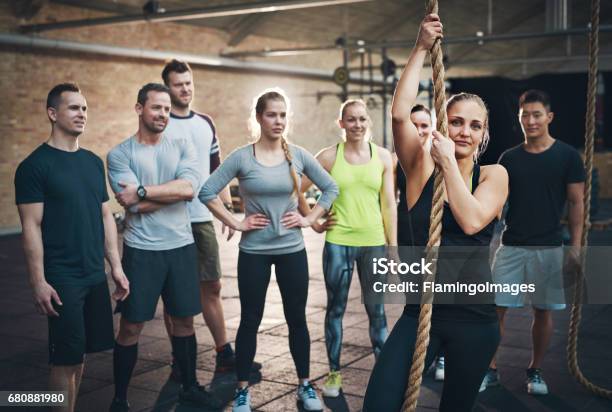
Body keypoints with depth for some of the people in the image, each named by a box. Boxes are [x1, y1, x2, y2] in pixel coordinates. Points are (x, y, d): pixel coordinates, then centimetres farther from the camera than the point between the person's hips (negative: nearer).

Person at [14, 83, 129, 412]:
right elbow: (31, 228, -11)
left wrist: (116, 267, 10)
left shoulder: (93, 162, 10)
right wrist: (38, 282, -15)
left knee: (79, 352, 12)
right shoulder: (35, 165, -8)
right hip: (61, 278, -6)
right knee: (65, 358, 1)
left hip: (95, 275, 6)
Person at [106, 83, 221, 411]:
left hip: (181, 246, 3)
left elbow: (189, 188, -14)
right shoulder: (120, 154, -4)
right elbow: (134, 205, -16)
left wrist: (142, 191, -16)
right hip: (141, 250, -3)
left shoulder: (182, 146, 5)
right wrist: (173, 191, -11)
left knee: (184, 320, 15)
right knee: (131, 326, 4)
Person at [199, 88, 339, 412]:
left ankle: (305, 385, 25)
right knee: (250, 320, 8)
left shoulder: (298, 155, -1)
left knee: (297, 318, 10)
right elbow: (207, 192, -9)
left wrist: (309, 219, -2)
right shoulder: (242, 157, -8)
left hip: (292, 250, 2)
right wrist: (235, 223, -10)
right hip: (254, 252, -2)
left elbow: (330, 188, 7)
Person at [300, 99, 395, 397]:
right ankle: (334, 372, 21)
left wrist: (393, 247, 3)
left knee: (377, 310, 7)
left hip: (374, 242, 1)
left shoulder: (383, 156, 3)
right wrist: (313, 222, -1)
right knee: (336, 308, 8)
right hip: (338, 243, -1)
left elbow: (388, 205, 4)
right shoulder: (329, 156, -2)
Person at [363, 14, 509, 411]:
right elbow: (400, 113, -16)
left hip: (475, 317, 1)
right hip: (422, 310, 0)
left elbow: (471, 221, -17)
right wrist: (422, 48, -12)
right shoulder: (422, 167, 0)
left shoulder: (494, 175, 1)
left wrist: (448, 162, -12)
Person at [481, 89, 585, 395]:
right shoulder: (509, 158, 6)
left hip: (548, 247, -2)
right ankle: (490, 370, 11)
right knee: (495, 307, -1)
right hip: (511, 246, 2)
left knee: (543, 311, 8)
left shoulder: (567, 156, -2)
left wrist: (576, 246, -6)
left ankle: (535, 371, 25)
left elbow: (576, 203, -1)